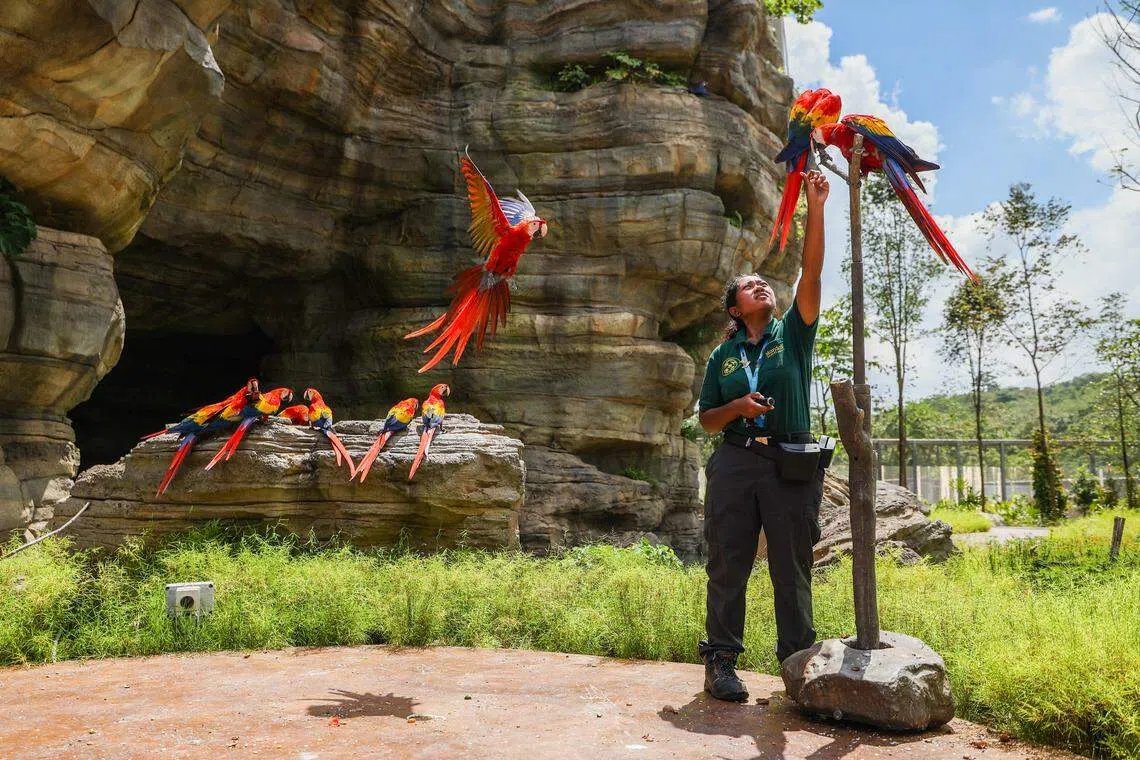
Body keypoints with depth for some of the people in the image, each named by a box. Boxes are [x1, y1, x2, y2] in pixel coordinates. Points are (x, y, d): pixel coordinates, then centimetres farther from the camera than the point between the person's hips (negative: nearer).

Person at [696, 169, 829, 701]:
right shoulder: (723, 356, 12)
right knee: (727, 564, 1)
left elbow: (811, 271, -3)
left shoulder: (793, 334, 9)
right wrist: (738, 407, -9)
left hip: (791, 464, 0)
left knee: (793, 569, 4)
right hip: (735, 463, 1)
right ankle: (720, 662, 7)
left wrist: (815, 208, -11)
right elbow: (706, 419, 12)